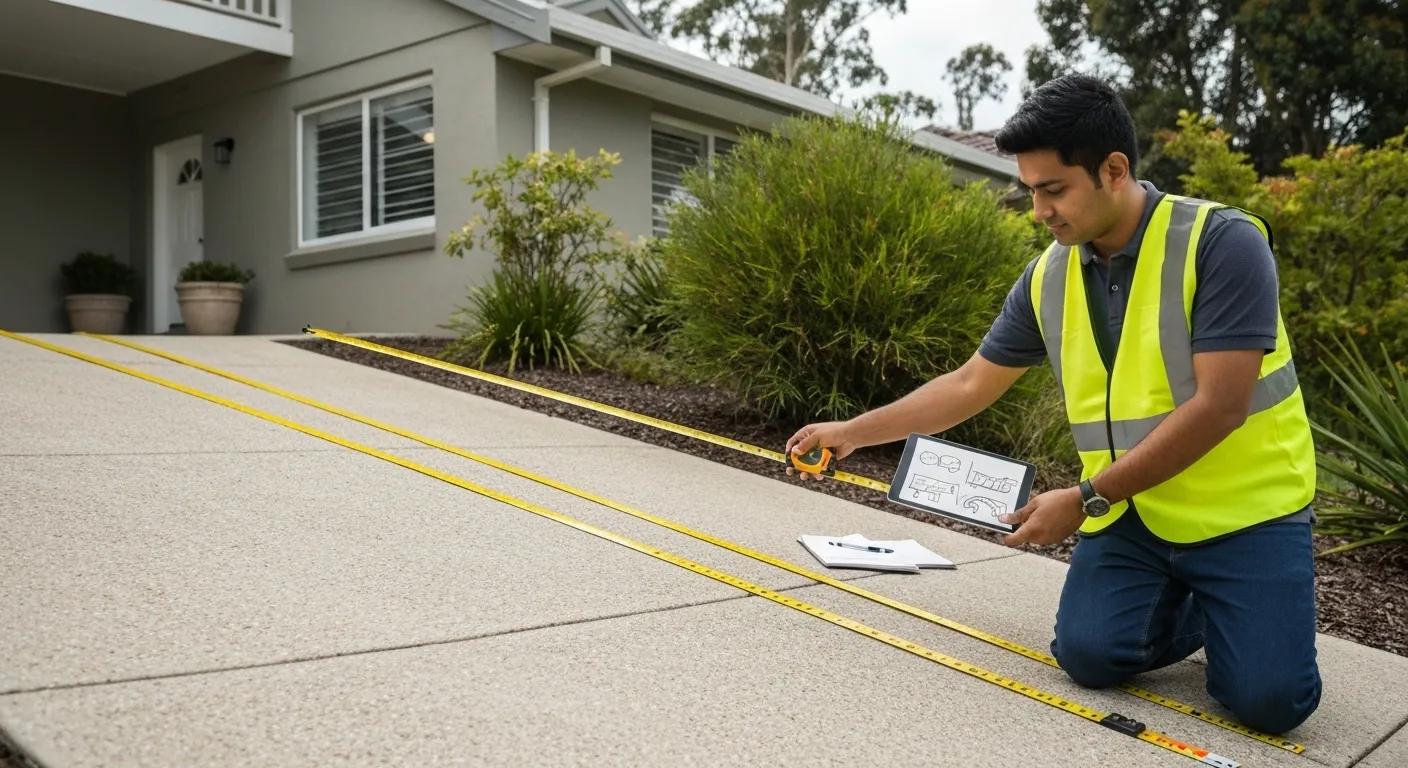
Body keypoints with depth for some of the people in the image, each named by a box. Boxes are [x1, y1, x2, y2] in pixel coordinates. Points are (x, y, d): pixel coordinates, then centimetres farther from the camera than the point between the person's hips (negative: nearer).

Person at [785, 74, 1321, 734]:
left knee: (1268, 698, -17)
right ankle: (1189, 608, 16)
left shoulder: (1222, 242, -18)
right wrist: (852, 432, 3)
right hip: (1129, 514, 4)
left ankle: (1233, 611, 17)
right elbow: (969, 385, 9)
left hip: (1245, 510, -4)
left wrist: (1084, 499, -21)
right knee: (1089, 653, -16)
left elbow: (1218, 406, -22)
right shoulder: (1048, 276, 0)